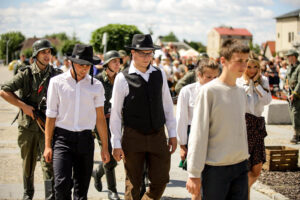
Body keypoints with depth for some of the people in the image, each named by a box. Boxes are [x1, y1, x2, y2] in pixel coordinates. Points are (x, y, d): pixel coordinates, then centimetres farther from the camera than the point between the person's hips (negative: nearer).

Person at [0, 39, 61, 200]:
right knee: (28, 163, 13)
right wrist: (23, 106, -13)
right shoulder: (26, 74, -4)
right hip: (27, 126, 0)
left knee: (48, 163, -8)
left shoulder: (56, 74, 1)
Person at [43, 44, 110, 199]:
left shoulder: (96, 85, 5)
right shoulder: (57, 82, 0)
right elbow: (51, 115, 3)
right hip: (62, 138, -2)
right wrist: (47, 145, 1)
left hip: (85, 139, 2)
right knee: (62, 183, -17)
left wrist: (105, 147, 6)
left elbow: (100, 117, 8)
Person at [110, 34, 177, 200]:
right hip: (133, 137, -3)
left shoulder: (160, 75, 6)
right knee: (133, 185, 6)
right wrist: (116, 144, -6)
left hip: (158, 136, 4)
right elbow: (115, 113, -4)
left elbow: (167, 105, 12)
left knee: (160, 181, 3)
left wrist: (172, 133, 10)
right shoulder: (123, 79, -7)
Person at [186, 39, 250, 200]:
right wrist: (194, 174, -13)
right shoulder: (209, 91, -10)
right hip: (216, 168, -6)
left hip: (240, 165, 6)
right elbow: (198, 134, -11)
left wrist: (244, 159, 18)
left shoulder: (241, 92, 10)